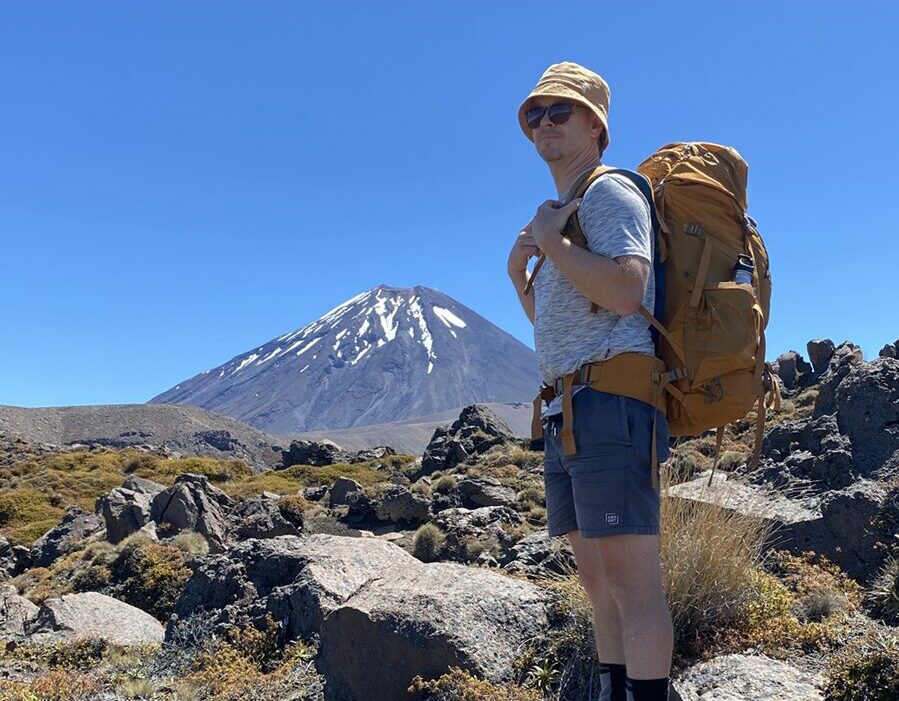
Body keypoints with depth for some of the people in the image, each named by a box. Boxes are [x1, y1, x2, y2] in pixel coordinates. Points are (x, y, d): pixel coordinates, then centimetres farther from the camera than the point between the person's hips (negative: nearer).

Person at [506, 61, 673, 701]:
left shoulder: (610, 192, -1)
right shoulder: (563, 216, 27)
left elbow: (626, 291, -20)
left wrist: (549, 240, -9)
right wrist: (519, 274, 14)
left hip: (610, 400, -10)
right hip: (567, 409, 10)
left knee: (630, 576, -11)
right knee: (597, 575, 12)